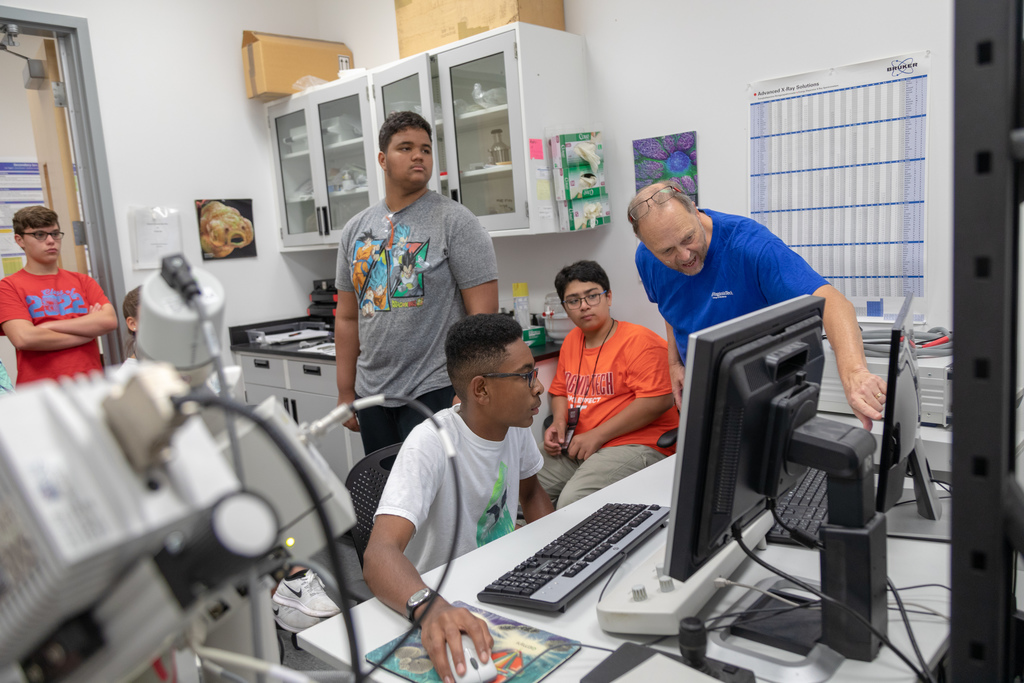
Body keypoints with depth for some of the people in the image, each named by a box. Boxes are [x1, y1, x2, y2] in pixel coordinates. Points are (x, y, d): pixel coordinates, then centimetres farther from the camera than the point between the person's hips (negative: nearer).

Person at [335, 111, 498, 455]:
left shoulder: (455, 221, -6)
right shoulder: (354, 230, 9)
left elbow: (483, 314, -12)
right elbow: (348, 318, 13)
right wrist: (345, 393, 11)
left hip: (435, 391, -5)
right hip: (372, 393, 5)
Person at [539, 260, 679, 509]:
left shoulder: (639, 340, -8)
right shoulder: (571, 340, 16)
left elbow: (658, 400, -17)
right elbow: (560, 390, 28)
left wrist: (597, 436, -16)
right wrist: (559, 423, 4)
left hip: (636, 445, -7)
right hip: (577, 446, 7)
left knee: (572, 501, -30)